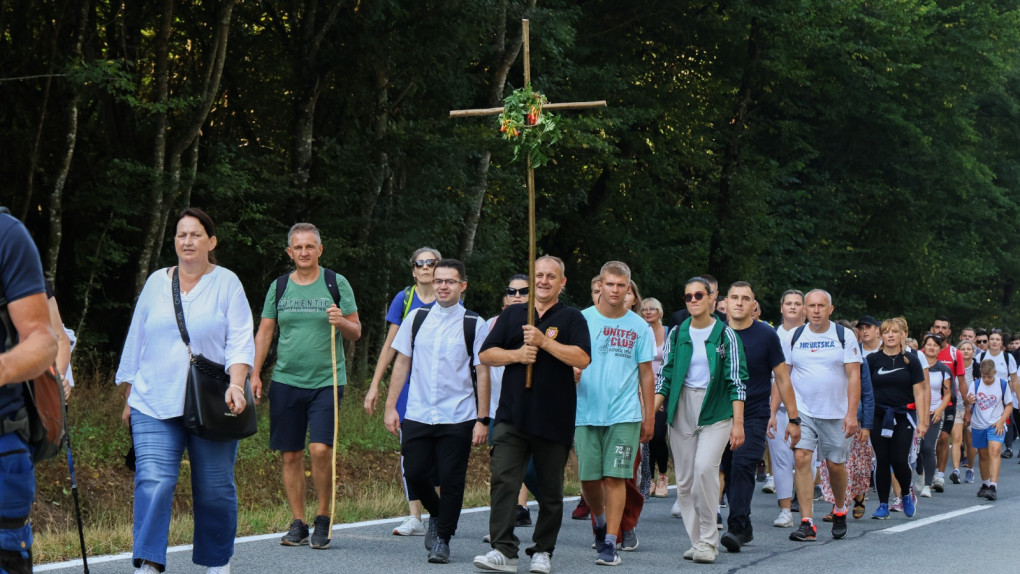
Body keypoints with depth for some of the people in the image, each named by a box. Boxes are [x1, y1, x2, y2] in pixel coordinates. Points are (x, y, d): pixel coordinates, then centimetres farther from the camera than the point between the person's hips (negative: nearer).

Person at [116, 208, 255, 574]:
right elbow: (135, 342, 18)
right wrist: (128, 400, 17)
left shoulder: (226, 284, 4)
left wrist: (236, 385, -20)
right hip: (154, 405, 2)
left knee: (214, 490, 5)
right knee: (153, 482, -14)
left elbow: (240, 341, -4)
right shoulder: (156, 283, 12)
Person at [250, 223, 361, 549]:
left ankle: (323, 519, 1)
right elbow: (264, 333, 13)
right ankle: (298, 524, 13)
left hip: (326, 380, -3)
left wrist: (341, 323, -17)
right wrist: (255, 374, 4)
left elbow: (356, 333, 5)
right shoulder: (279, 287, 10)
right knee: (291, 455, 3)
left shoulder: (336, 283, 3)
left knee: (321, 449, -15)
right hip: (286, 381, 3)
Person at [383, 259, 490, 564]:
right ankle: (437, 515, 31)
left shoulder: (474, 326, -2)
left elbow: (483, 374, -1)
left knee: (451, 480, -1)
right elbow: (402, 363, 12)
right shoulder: (416, 319, 7)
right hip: (417, 414, 3)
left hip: (458, 418, -3)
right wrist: (390, 406, 7)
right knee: (415, 473, 2)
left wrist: (482, 419, -4)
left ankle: (442, 539, 15)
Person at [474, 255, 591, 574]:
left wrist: (544, 342, -15)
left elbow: (582, 358, -9)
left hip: (554, 419, -1)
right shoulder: (512, 315, 14)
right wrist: (517, 354, -8)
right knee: (503, 480, -12)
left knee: (550, 490, 6)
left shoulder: (571, 318, 6)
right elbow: (486, 354, 9)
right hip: (513, 414, 1)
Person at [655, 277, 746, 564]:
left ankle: (708, 540, -11)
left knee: (704, 467, -22)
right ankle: (697, 541, 11)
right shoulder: (677, 334, 9)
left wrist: (738, 423, -8)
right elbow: (665, 376, 11)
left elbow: (736, 380, -2)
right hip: (681, 410, 4)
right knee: (684, 481, 2)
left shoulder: (725, 335, 1)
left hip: (716, 411, -4)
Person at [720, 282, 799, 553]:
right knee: (730, 471, 7)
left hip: (754, 416, -3)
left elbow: (782, 378, 3)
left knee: (742, 467, -18)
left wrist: (793, 418, 1)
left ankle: (736, 527, -21)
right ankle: (745, 527, 20)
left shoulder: (766, 335, -1)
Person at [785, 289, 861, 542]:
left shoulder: (844, 336, -1)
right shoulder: (794, 337, 4)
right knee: (801, 458, -14)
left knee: (835, 464, 6)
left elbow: (854, 376, -4)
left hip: (836, 413, -1)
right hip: (802, 410, 1)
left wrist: (851, 414, -11)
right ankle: (806, 523, -13)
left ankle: (840, 509, 35)